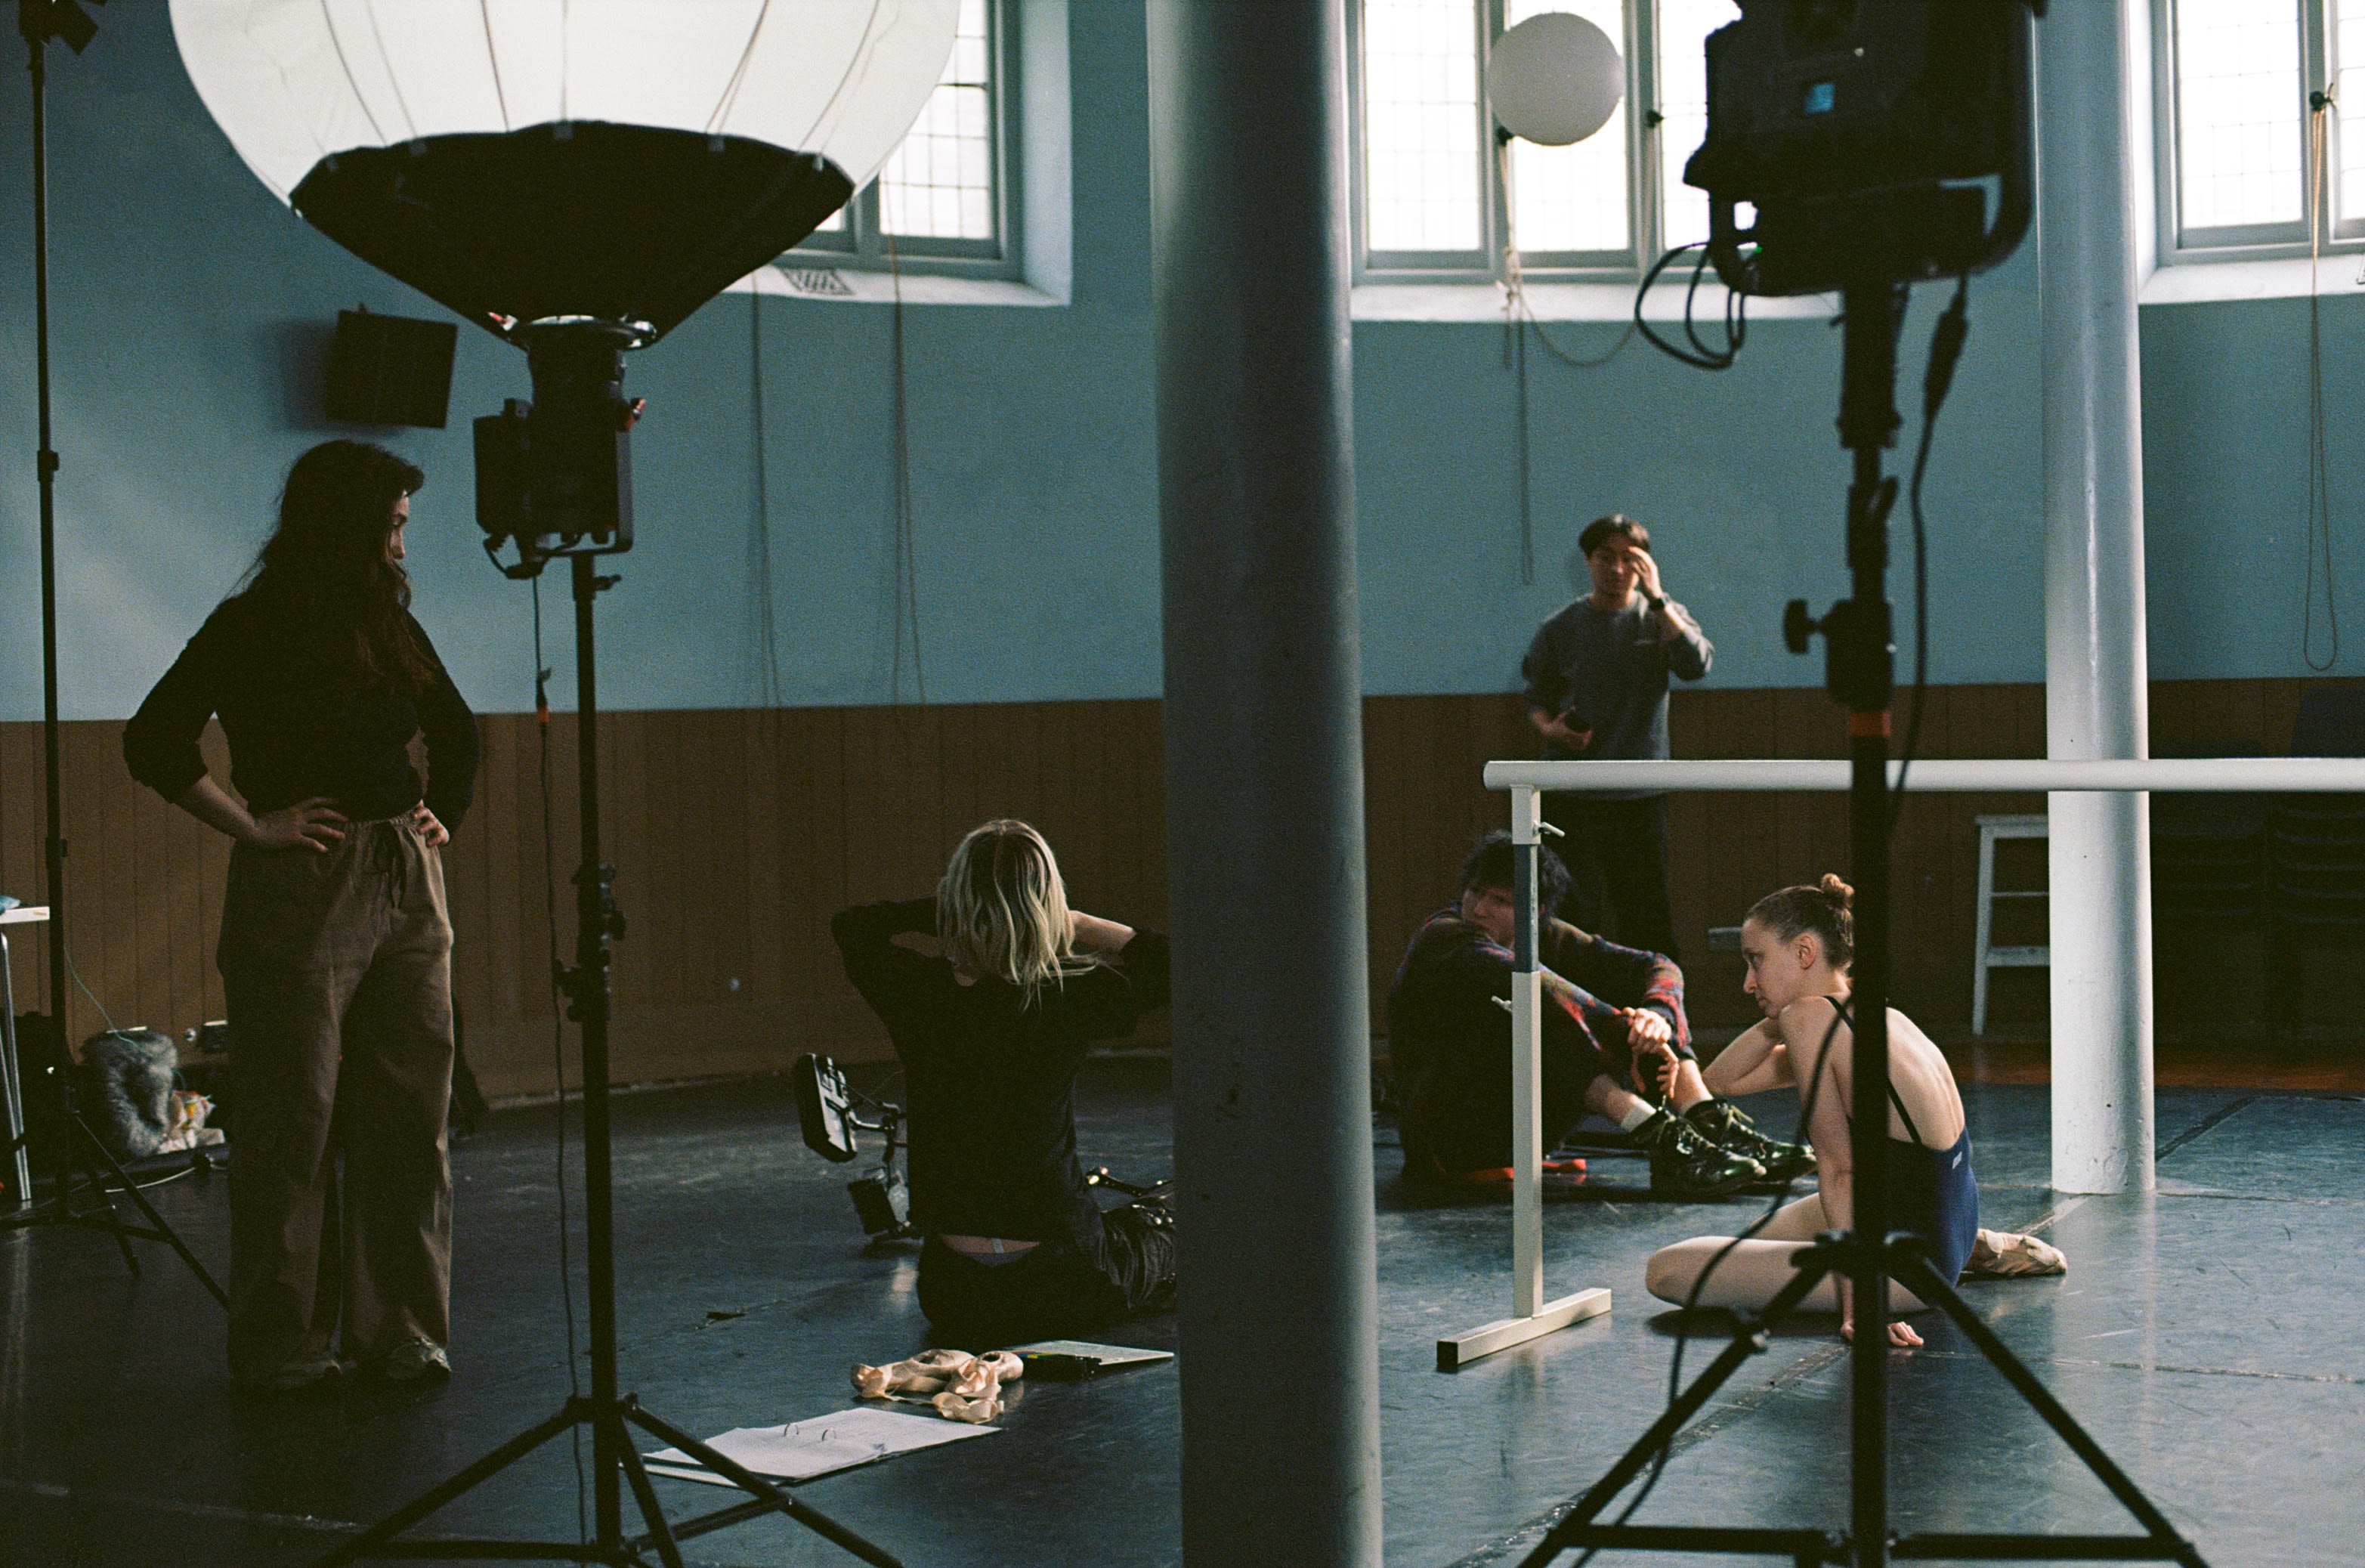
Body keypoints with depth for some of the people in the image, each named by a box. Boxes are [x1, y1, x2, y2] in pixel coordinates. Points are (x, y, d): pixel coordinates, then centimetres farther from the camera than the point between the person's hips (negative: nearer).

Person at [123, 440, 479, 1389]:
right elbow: (153, 745, -14)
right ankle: (282, 1341, 9)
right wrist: (254, 828, -12)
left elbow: (457, 731, 28)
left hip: (408, 885, 6)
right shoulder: (251, 628, -7)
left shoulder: (391, 625, 13)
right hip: (303, 891, -6)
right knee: (294, 1121, -1)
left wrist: (443, 817, 16)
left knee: (410, 1115, 6)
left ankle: (399, 1328, 15)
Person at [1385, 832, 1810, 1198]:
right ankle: (1658, 1137, -42)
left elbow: (1657, 968, 0)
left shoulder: (1544, 938, 7)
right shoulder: (1444, 939, -14)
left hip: (1521, 1129, 7)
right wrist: (1632, 1038, -35)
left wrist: (1658, 1017, -24)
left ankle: (1710, 1121, -24)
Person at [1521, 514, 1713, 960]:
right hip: (1570, 795, 0)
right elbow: (1537, 697, 15)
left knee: (1649, 915, 2)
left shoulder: (1661, 617, 6)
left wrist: (1656, 597, -16)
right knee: (1573, 916, -2)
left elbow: (1697, 664, -13)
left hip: (1640, 794, 0)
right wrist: (1548, 728, -8)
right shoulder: (1560, 629, 7)